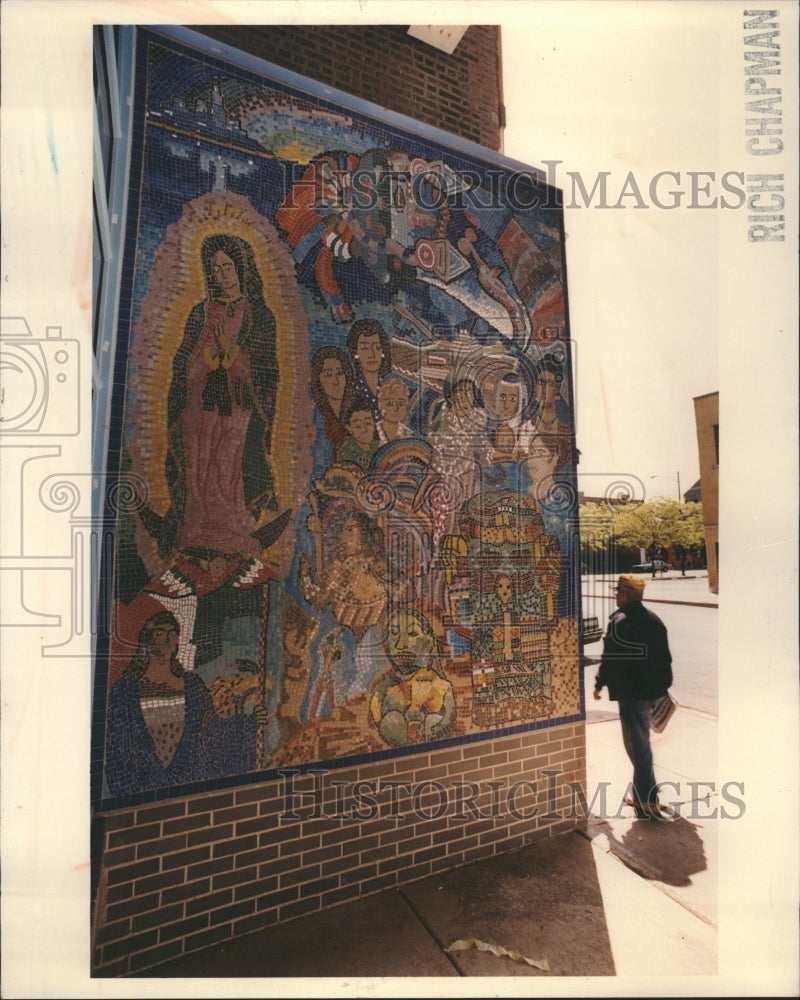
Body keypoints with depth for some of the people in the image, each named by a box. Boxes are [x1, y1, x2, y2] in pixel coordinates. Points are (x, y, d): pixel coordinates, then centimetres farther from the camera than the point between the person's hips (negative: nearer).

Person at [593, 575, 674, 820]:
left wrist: (599, 684, -2)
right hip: (652, 690, 8)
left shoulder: (620, 622, -15)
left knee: (638, 746, -2)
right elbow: (665, 657, 15)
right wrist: (661, 686, 24)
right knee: (641, 742, 21)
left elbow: (610, 657, -15)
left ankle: (647, 802, 1)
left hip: (631, 691, -8)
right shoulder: (654, 620, 9)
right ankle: (644, 795, 33)